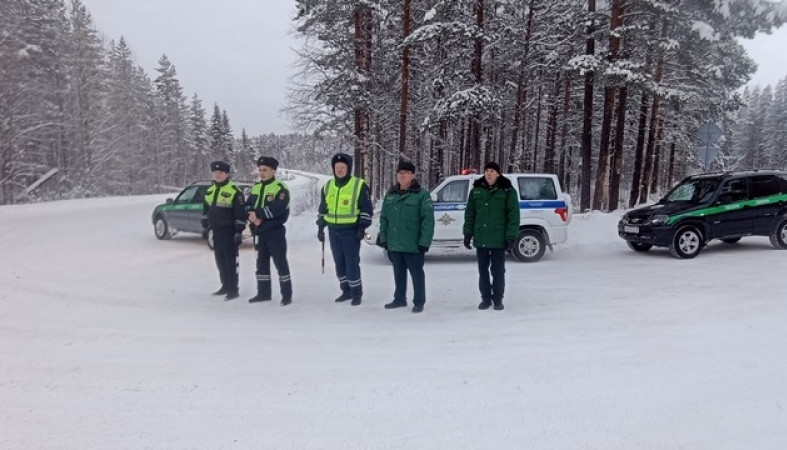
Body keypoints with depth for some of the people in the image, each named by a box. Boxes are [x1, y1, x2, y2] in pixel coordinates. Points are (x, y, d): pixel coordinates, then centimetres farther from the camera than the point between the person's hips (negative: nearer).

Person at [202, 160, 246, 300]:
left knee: (231, 260, -5)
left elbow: (241, 214, -14)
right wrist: (205, 226, 22)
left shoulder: (234, 191, -12)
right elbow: (206, 210, 24)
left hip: (229, 231, -8)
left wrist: (239, 232, -16)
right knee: (220, 260, 14)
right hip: (216, 231, 8)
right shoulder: (210, 191, 13)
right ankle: (225, 286, 25)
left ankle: (233, 289, 2)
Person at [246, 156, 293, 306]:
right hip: (259, 232, 7)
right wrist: (254, 217, -13)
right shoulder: (255, 188, 13)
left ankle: (287, 294, 3)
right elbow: (248, 206, 7)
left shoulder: (280, 188, -11)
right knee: (261, 262, 13)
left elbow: (276, 209, -23)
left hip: (275, 232, -7)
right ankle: (263, 293, 24)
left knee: (280, 262, -4)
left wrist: (258, 213, -18)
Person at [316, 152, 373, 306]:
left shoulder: (359, 185, -6)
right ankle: (346, 291, 23)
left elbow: (366, 208, -5)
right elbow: (323, 208, 18)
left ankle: (357, 292, 8)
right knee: (339, 262, 10)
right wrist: (321, 227, 15)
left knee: (352, 262, -6)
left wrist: (362, 227, -11)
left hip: (351, 230, -5)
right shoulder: (327, 186, 10)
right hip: (333, 231, 6)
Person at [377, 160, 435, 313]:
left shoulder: (422, 195, -9)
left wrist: (424, 242, -18)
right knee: (399, 273, 17)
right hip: (394, 244, 6)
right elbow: (384, 218, 13)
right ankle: (399, 299, 31)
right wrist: (383, 238, 7)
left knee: (416, 273, 5)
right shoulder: (390, 194, 10)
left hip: (413, 245, -6)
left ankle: (419, 302, 16)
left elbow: (428, 220, -13)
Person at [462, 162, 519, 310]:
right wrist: (468, 233, 5)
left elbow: (513, 215, -6)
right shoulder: (476, 190, 7)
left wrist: (511, 236, -12)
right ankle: (485, 298, 22)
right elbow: (469, 214, 10)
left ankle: (498, 299, 18)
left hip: (499, 240, -3)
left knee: (498, 271, 5)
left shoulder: (507, 191, -4)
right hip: (480, 239, 4)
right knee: (483, 271, 11)